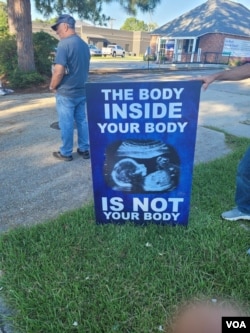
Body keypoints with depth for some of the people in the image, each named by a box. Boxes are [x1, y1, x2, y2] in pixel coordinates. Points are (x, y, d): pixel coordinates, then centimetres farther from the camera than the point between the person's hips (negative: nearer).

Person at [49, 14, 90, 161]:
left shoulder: (64, 44, -16)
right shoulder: (85, 45, 9)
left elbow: (59, 71, -21)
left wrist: (52, 86, -5)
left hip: (66, 93, -7)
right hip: (82, 91, 7)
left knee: (67, 124, 3)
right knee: (83, 121, 13)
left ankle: (66, 153, 14)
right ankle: (84, 149, 21)